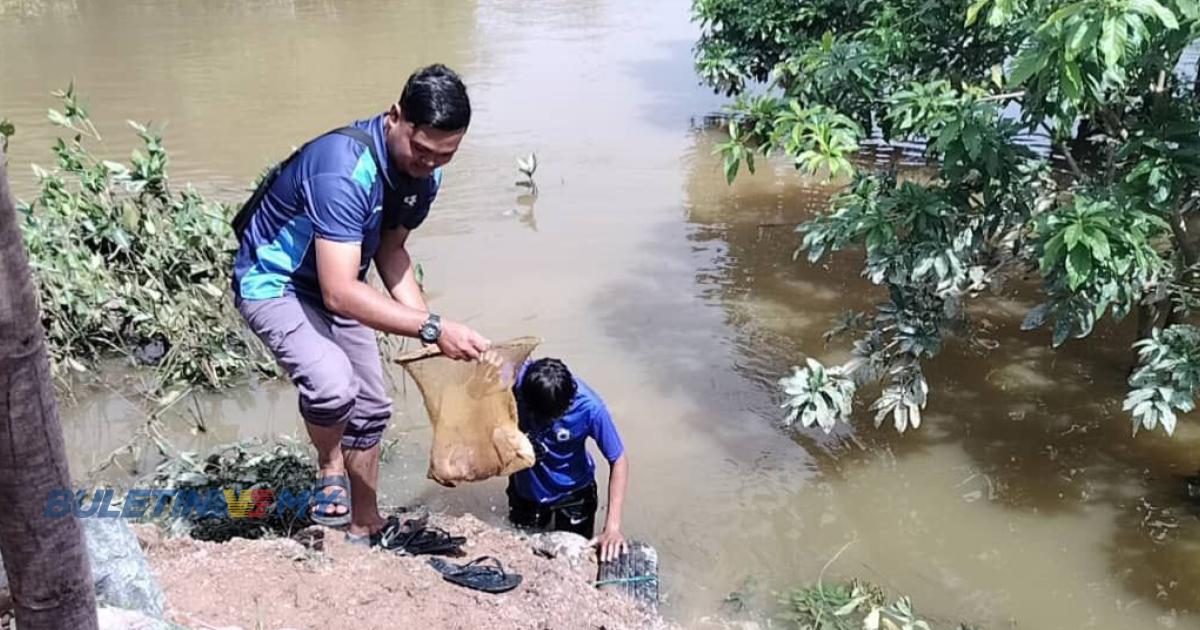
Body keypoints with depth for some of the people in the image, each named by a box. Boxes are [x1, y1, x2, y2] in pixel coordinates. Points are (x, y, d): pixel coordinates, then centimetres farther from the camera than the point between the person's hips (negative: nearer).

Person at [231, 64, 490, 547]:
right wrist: (432, 328, -43)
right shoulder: (344, 169, -37)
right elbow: (340, 293, -41)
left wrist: (423, 316, -10)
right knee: (332, 382, -33)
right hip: (274, 284, -8)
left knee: (371, 409, 12)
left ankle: (365, 526, 32)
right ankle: (330, 468, 0)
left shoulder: (423, 171, -10)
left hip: (335, 284, 8)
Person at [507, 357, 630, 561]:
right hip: (525, 490, 2)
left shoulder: (589, 408, -35)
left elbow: (619, 461, -24)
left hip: (573, 493, -2)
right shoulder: (515, 380, -33)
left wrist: (612, 528, -29)